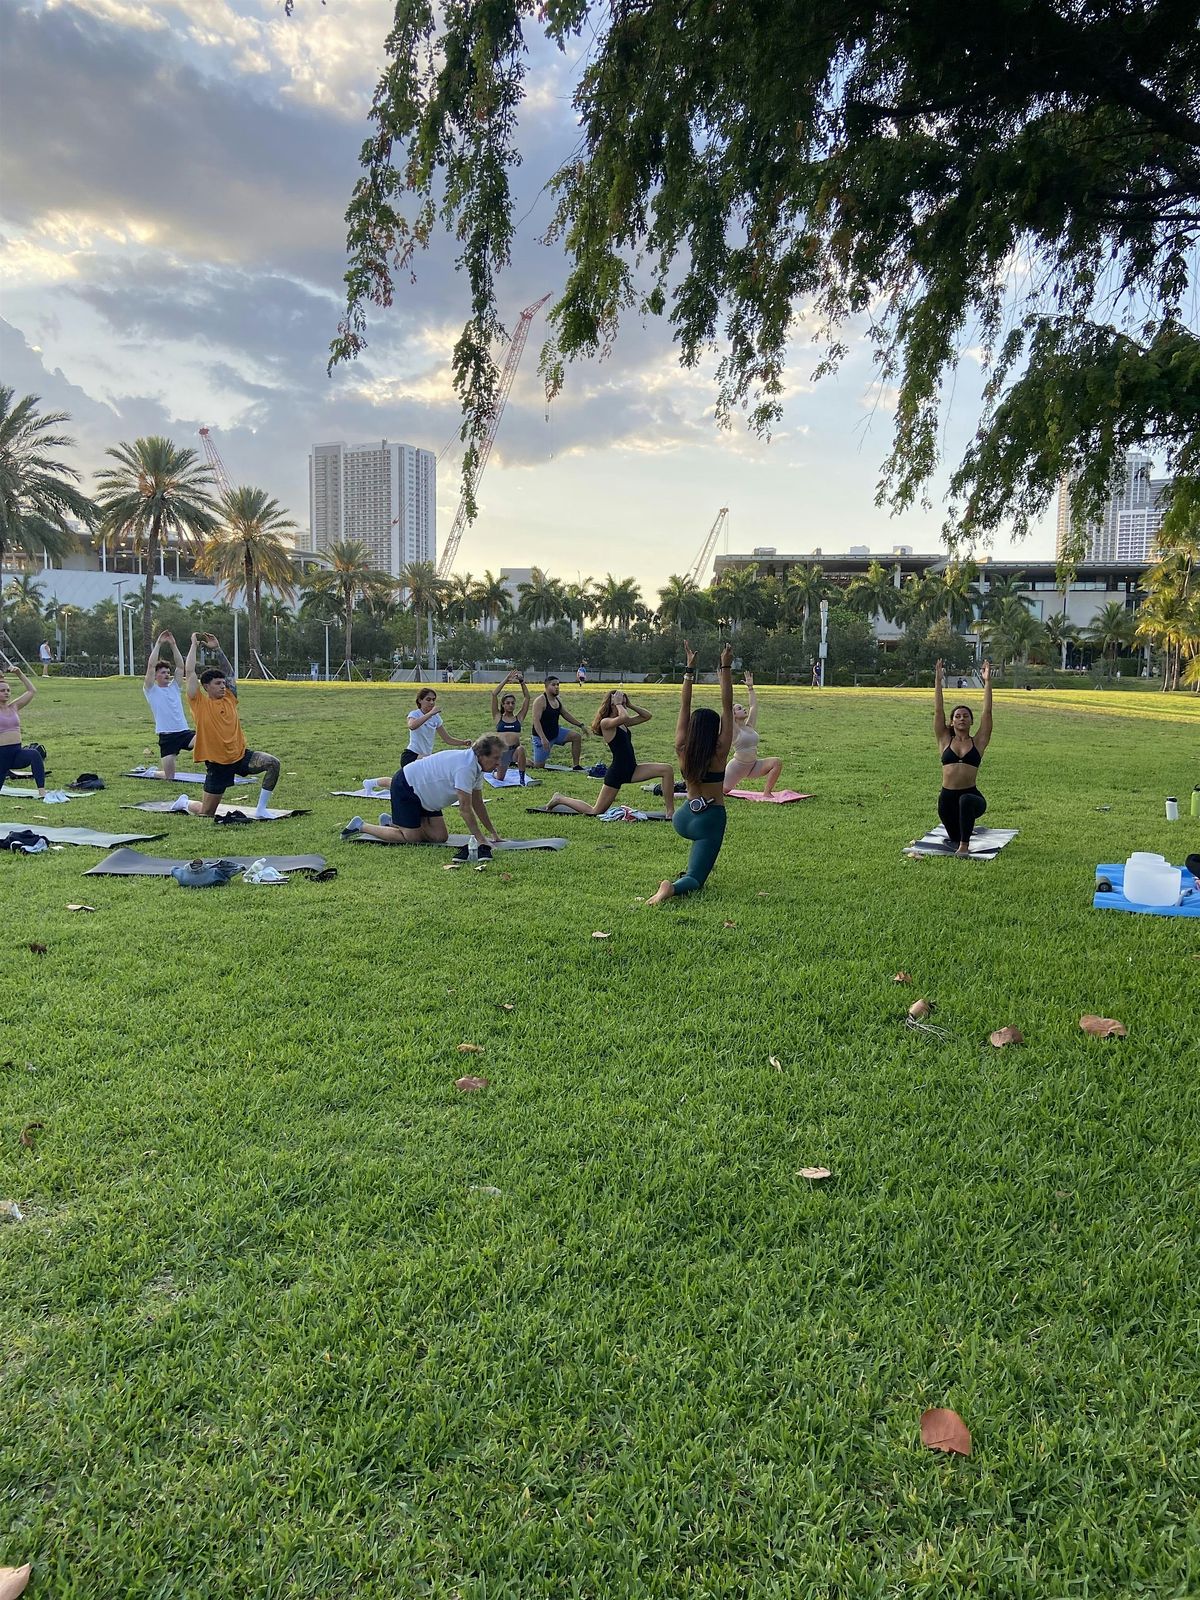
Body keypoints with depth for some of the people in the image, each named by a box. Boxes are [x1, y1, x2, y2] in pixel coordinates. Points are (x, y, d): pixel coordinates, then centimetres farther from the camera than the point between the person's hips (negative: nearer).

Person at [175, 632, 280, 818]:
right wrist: (194, 645, -2)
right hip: (217, 763, -4)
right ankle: (185, 802, 37)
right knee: (206, 814, 1)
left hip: (240, 755, 4)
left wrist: (217, 648, 9)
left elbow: (229, 672, 13)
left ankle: (261, 810, -11)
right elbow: (189, 672, -10)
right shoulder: (200, 703, -6)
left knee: (273, 763, -21)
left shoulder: (229, 698, 5)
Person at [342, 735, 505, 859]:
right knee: (411, 838, -11)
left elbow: (477, 804, 9)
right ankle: (360, 826, 4)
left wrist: (492, 832, 8)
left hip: (423, 791, 10)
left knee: (439, 836, 2)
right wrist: (480, 839, -27)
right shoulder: (465, 767, -31)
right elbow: (465, 807, -30)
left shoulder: (477, 767, 0)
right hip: (405, 787, -10)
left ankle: (392, 821, 20)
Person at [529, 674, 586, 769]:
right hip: (542, 736, -8)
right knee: (538, 766, -6)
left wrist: (580, 725, 11)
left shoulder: (557, 700, 4)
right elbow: (536, 720, -28)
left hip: (556, 732, 8)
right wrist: (543, 738, -38)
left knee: (577, 737, -7)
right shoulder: (540, 701, -21)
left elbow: (566, 715, 18)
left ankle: (575, 766, -1)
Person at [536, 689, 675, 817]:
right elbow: (624, 717, -32)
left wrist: (629, 705, 8)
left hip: (631, 770, 8)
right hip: (616, 773, -8)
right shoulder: (606, 722, -12)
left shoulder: (622, 723, 13)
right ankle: (560, 799, 21)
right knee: (594, 812, -1)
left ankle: (670, 811, -5)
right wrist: (618, 704, -14)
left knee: (667, 769, -8)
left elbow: (647, 716, 17)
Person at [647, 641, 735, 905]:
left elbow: (684, 706, -2)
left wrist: (689, 670, -1)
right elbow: (727, 707, -14)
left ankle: (693, 868, 36)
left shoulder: (682, 751, -6)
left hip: (684, 820, 5)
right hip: (710, 821, -5)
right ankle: (674, 887, -39)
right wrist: (725, 669, -13)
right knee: (695, 879, -6)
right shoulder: (719, 753, -15)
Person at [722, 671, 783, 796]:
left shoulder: (750, 726, 8)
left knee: (777, 762, -13)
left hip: (753, 766, 6)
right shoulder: (734, 729, -9)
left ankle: (767, 793, -9)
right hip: (737, 766, -6)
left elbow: (754, 706, 12)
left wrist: (750, 687, 13)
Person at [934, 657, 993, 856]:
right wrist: (938, 682, -4)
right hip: (947, 797, 3)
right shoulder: (945, 740, 7)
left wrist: (987, 682, -6)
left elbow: (987, 712, -2)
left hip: (971, 795, -2)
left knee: (966, 800, -39)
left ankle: (964, 845, -27)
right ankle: (959, 843, 52)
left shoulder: (978, 742, 4)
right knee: (955, 839, 12)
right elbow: (938, 711, 1)